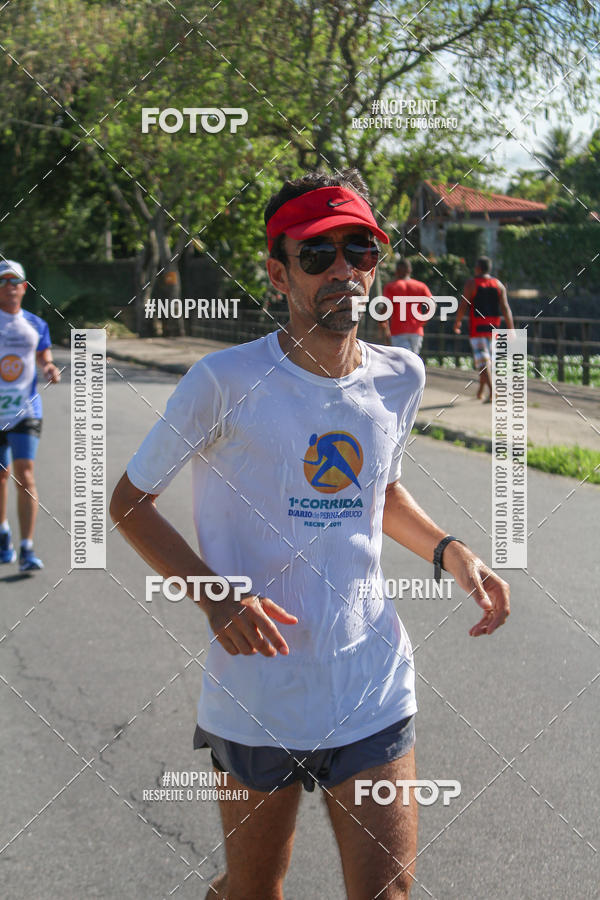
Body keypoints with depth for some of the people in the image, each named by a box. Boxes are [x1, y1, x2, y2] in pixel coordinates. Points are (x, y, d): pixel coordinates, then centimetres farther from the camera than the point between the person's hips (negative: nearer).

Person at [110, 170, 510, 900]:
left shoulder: (399, 379, 3)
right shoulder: (226, 382, -12)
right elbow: (129, 500, -3)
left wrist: (451, 551, 3)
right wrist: (213, 595, -18)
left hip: (375, 693, 3)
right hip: (257, 696, -3)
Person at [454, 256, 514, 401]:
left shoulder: (471, 283, -6)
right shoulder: (499, 285, 6)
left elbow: (463, 305, -9)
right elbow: (505, 308, 0)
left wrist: (457, 321, 4)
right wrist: (511, 329, -1)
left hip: (477, 327, -5)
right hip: (493, 326, 5)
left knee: (482, 360, -7)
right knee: (487, 358, 18)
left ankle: (491, 391, -21)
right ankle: (480, 391, 23)